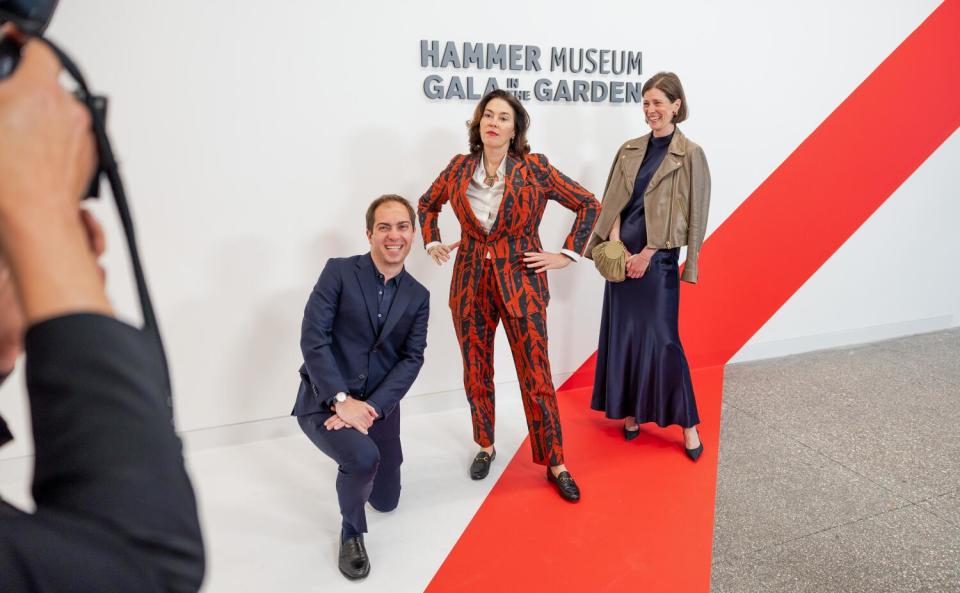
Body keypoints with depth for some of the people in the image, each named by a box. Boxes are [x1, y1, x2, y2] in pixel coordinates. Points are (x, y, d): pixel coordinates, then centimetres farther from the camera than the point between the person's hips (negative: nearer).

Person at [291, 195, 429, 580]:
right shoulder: (339, 272, -9)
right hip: (324, 401, -4)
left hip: (378, 405, 5)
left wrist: (373, 408, -18)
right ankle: (351, 533, -1)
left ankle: (353, 467, 46)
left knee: (385, 500, 13)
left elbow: (411, 359, -3)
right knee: (363, 457, -32)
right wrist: (342, 399, -22)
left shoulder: (418, 296, 3)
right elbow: (312, 338, -15)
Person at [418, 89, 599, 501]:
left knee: (536, 378, 1)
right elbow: (427, 204, 21)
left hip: (521, 283, -3)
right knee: (476, 374, 13)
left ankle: (555, 464, 17)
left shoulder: (535, 169, -7)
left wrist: (567, 255, -4)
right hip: (470, 283, 3)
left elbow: (589, 205, -1)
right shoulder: (460, 167, 2)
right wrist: (432, 244, 8)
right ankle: (485, 446, 35)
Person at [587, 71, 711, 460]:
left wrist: (647, 253, -12)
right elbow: (613, 202, 6)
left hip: (658, 259, -5)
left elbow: (690, 216, -8)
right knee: (623, 335, 10)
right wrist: (616, 243, -10)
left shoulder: (690, 155, -5)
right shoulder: (629, 150, 9)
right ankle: (630, 412, 25)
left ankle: (687, 424, 12)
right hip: (622, 255, 5)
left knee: (661, 339, -3)